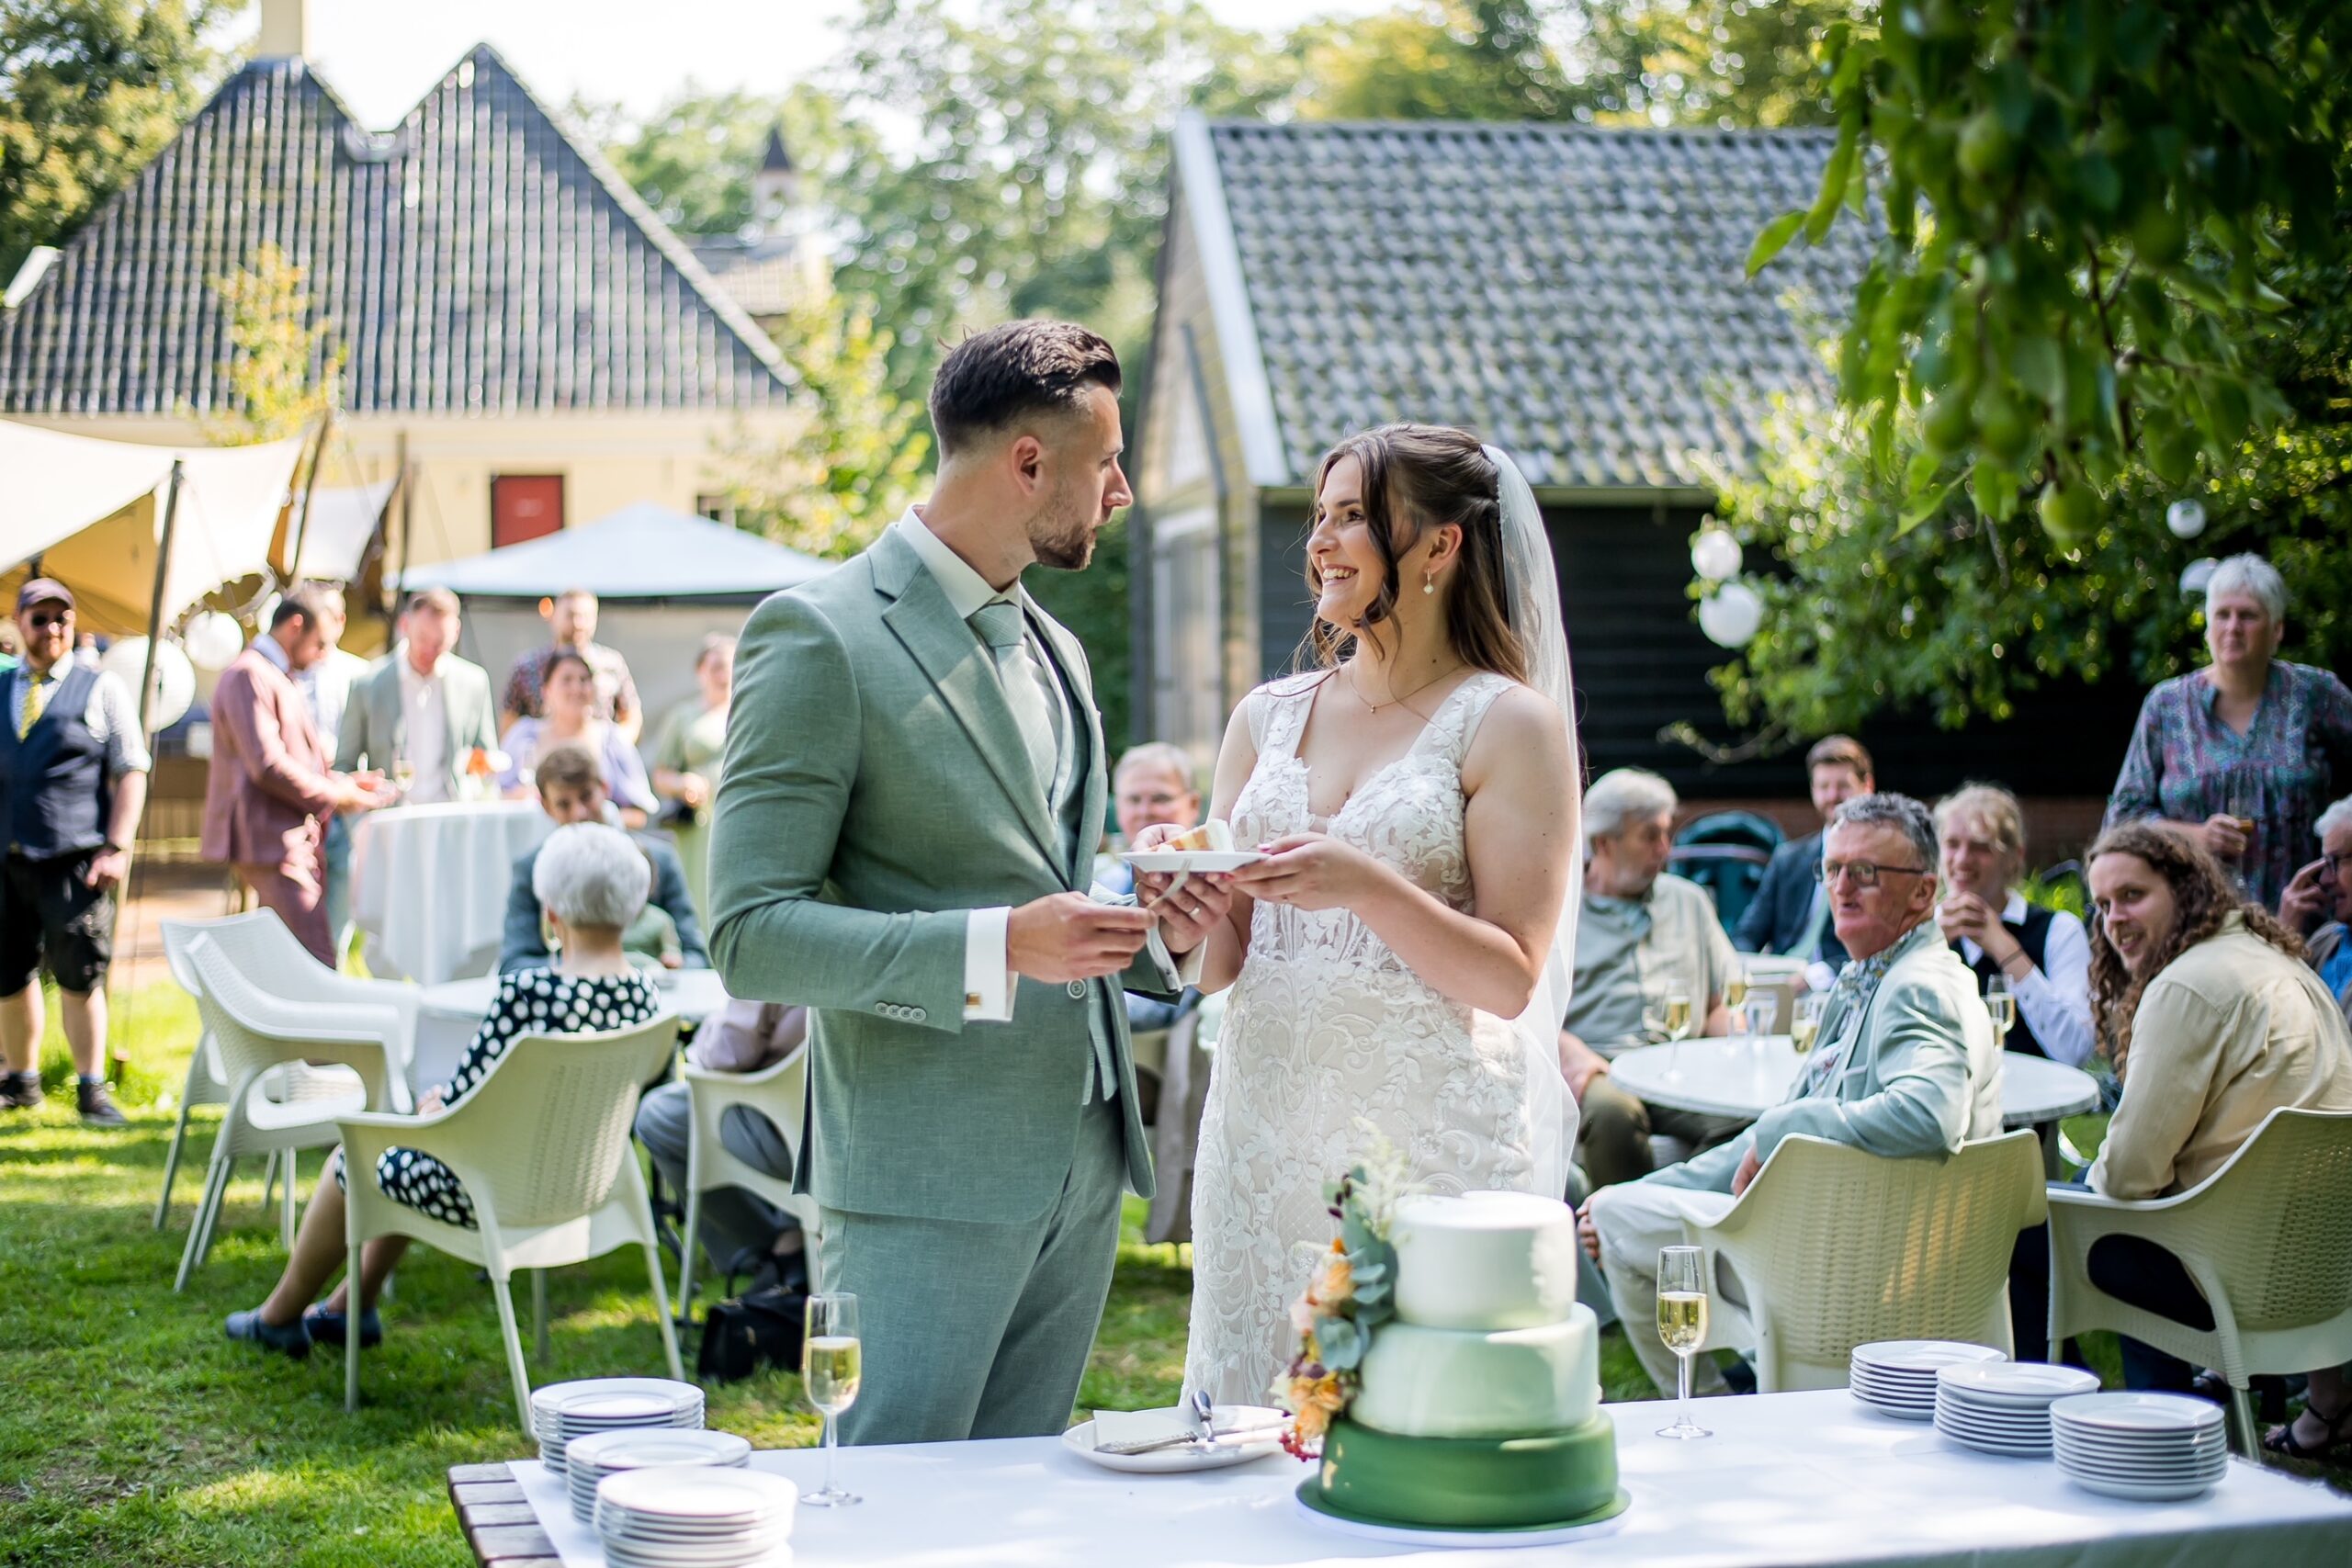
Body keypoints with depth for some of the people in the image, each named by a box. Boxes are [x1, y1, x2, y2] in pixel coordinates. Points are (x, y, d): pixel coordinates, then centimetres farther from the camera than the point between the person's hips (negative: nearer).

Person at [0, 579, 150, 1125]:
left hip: (75, 860, -3)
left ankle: (91, 1090, 6)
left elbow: (131, 772, -1)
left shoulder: (102, 690, 4)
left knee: (80, 978, -4)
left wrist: (117, 848, -11)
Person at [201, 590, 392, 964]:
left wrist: (345, 781, 13)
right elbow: (266, 765, -20)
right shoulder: (249, 675, -11)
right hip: (270, 839, -11)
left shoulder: (274, 677, 23)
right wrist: (335, 796, -12)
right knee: (316, 964, -17)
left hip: (291, 841, 11)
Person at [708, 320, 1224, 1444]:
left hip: (1081, 1170, 8)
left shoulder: (1053, 649, 17)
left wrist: (1151, 936, 5)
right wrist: (999, 949, -23)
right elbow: (752, 937, -15)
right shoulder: (821, 636, -9)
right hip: (923, 1182, -8)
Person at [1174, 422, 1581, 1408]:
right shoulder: (1268, 717, 11)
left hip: (1438, 1140, -4)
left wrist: (1367, 887, -22)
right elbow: (1221, 963, 12)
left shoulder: (1509, 723, -3)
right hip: (1270, 1132, 4)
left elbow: (1510, 979, -8)